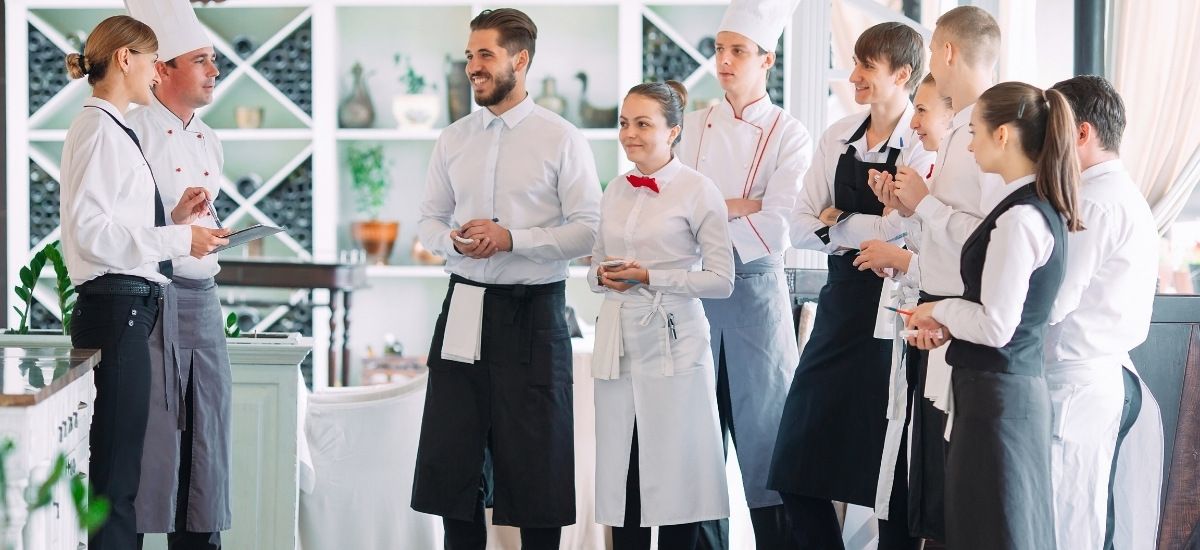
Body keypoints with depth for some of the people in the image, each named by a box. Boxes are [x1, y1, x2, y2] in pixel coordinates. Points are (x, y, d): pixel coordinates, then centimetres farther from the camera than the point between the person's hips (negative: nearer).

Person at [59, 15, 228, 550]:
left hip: (129, 309, 10)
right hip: (115, 308, -10)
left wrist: (174, 219, 8)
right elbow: (90, 232, -19)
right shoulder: (98, 128, -10)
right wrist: (179, 239, -16)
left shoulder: (115, 129, 18)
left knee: (117, 470, 11)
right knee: (114, 471, -7)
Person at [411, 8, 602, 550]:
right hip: (465, 306, 4)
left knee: (536, 459, 4)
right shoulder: (453, 139, 9)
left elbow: (587, 230, -8)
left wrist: (512, 238, -18)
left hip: (532, 310, -4)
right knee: (452, 456, 7)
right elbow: (429, 220, 14)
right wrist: (453, 240, -8)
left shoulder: (561, 139, -5)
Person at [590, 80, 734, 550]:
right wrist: (603, 276, -2)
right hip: (619, 343, 5)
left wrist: (649, 277, -15)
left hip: (672, 344, -5)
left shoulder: (697, 191, -5)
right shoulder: (616, 191, 12)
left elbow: (721, 280, -9)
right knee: (622, 473, 5)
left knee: (674, 472, -2)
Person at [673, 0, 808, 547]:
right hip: (695, 291, 3)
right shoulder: (693, 126, 9)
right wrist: (737, 206, -11)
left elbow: (775, 228, -14)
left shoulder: (788, 134, -2)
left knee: (762, 421, 0)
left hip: (756, 289, -3)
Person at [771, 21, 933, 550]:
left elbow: (900, 231, -21)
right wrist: (862, 236, -11)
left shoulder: (924, 145, -10)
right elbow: (801, 228, 5)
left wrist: (833, 220, -7)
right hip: (840, 303, 6)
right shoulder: (838, 138, 7)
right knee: (797, 466, 8)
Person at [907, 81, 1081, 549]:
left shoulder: (1019, 217, -19)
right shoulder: (1043, 208, 10)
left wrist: (940, 309, -5)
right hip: (1019, 386, 10)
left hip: (996, 394, -10)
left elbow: (996, 326, -21)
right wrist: (948, 325, 7)